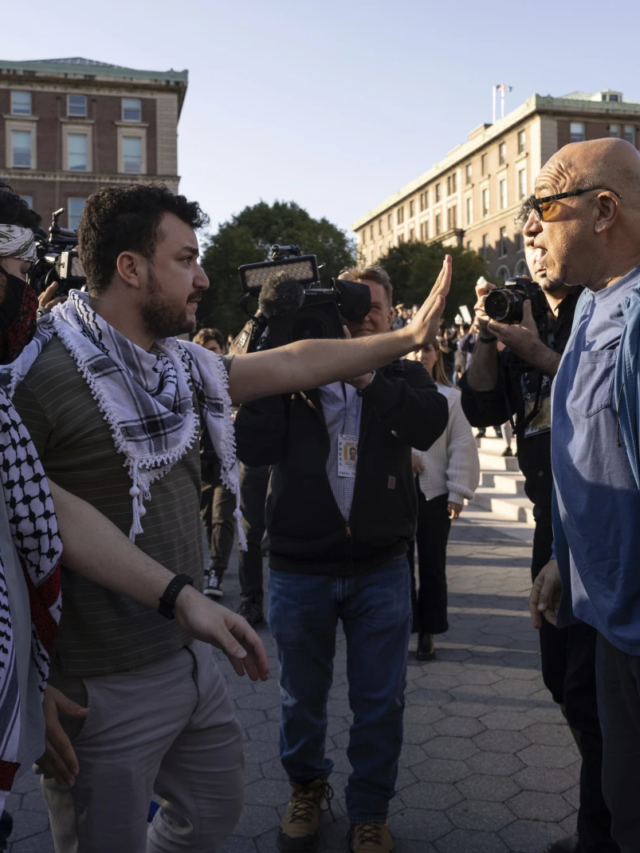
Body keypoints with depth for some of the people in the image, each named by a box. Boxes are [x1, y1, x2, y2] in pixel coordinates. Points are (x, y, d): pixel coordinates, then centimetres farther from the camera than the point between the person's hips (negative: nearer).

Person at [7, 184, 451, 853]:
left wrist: (407, 337, 16)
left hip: (187, 659, 8)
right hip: (103, 691, -8)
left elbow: (294, 364, 12)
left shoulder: (182, 365, 5)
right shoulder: (40, 375, -20)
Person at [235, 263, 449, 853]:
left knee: (381, 702, 11)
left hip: (382, 567, 0)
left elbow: (429, 424, -19)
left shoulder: (403, 376, 3)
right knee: (302, 699, 17)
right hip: (300, 567, 0)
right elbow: (254, 448, -13)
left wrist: (364, 373, -26)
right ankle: (307, 787, 43)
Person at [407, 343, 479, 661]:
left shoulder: (451, 397, 0)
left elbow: (462, 447, -2)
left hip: (434, 492, 0)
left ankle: (428, 633, 20)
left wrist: (458, 492, -6)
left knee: (432, 565, 8)